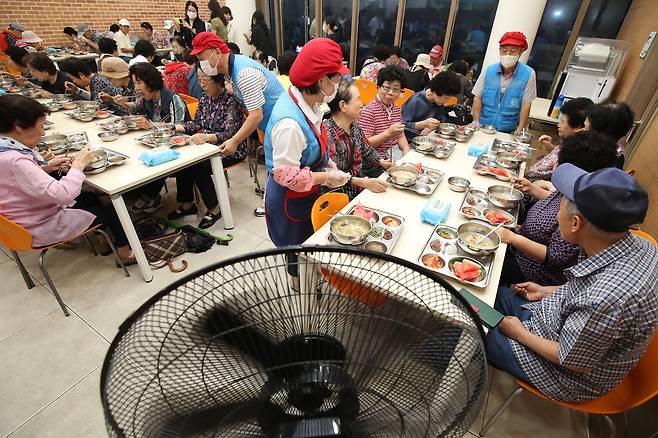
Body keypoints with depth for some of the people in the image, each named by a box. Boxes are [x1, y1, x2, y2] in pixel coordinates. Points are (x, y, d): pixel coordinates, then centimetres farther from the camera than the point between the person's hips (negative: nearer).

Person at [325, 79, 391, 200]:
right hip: (343, 193, -8)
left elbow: (367, 150, 20)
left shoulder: (354, 125, 7)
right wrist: (364, 183, -27)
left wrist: (381, 162, 1)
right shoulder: (328, 132, -19)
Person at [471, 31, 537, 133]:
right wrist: (476, 121, -7)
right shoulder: (489, 70, 1)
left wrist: (520, 131, -9)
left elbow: (526, 105, -3)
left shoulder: (529, 74, -3)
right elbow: (478, 97, 4)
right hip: (482, 127, 1)